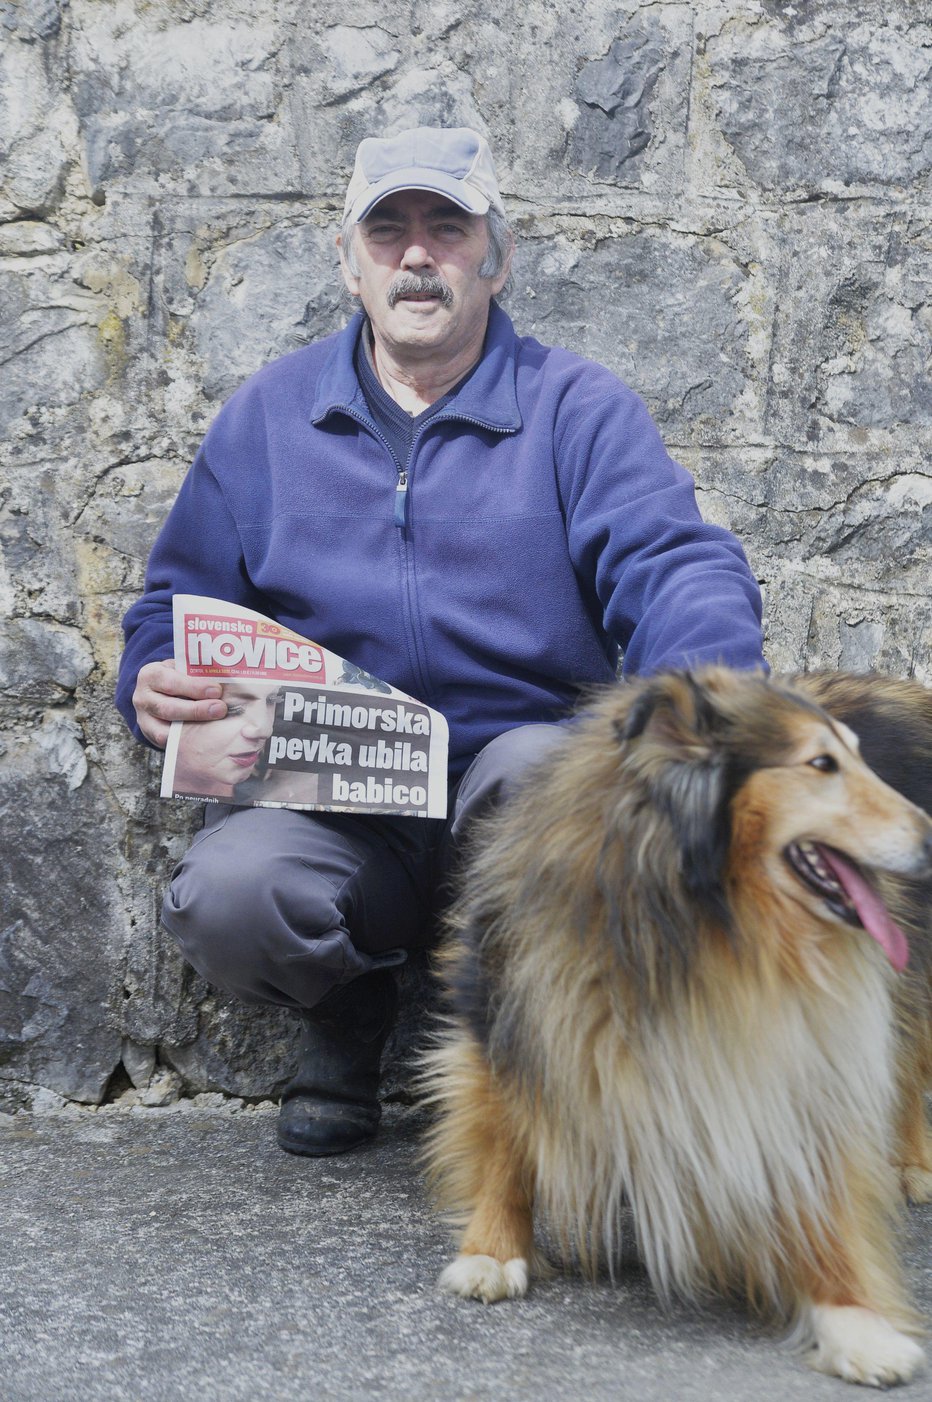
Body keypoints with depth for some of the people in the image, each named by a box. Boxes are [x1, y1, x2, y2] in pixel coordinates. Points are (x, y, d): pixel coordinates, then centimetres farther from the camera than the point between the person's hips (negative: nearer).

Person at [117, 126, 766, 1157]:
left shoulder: (578, 408, 5)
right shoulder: (269, 414, 13)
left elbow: (676, 568, -8)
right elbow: (179, 605, 14)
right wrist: (159, 688, -11)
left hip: (521, 799, -1)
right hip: (329, 812, 2)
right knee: (223, 898, -31)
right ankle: (350, 1012, 8)